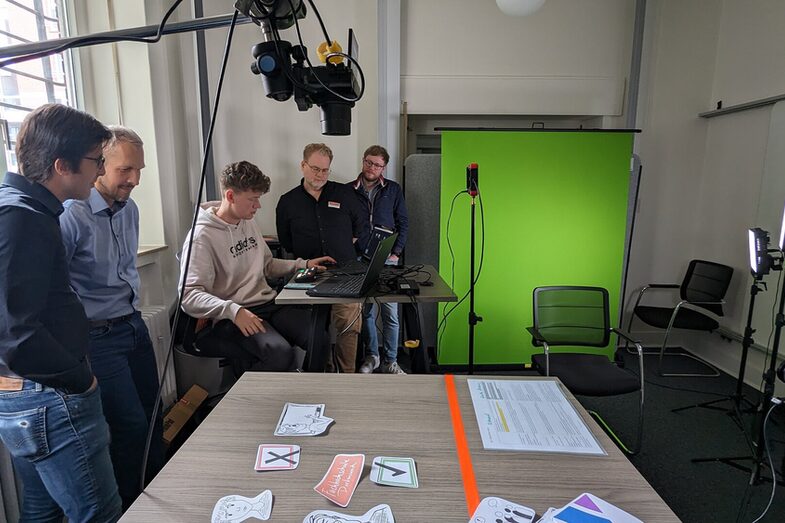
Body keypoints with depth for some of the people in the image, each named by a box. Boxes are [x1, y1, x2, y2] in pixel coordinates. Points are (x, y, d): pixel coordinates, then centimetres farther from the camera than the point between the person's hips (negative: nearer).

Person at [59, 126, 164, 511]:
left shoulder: (130, 208, 6)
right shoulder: (72, 215, -19)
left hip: (134, 325, 8)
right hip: (99, 337, -7)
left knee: (153, 417, 16)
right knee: (132, 428, -1)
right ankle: (131, 508, 24)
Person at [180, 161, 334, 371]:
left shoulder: (249, 223, 14)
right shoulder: (202, 237, -10)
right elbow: (189, 295, -18)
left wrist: (303, 264, 15)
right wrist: (233, 310, -32)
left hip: (269, 304, 7)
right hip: (234, 316, -6)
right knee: (280, 353, -32)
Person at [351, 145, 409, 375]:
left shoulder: (393, 190, 8)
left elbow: (403, 223, 9)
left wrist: (396, 252, -1)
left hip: (387, 259, 0)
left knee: (390, 313, 1)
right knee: (366, 311, 6)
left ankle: (390, 361, 12)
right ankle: (371, 356, 22)